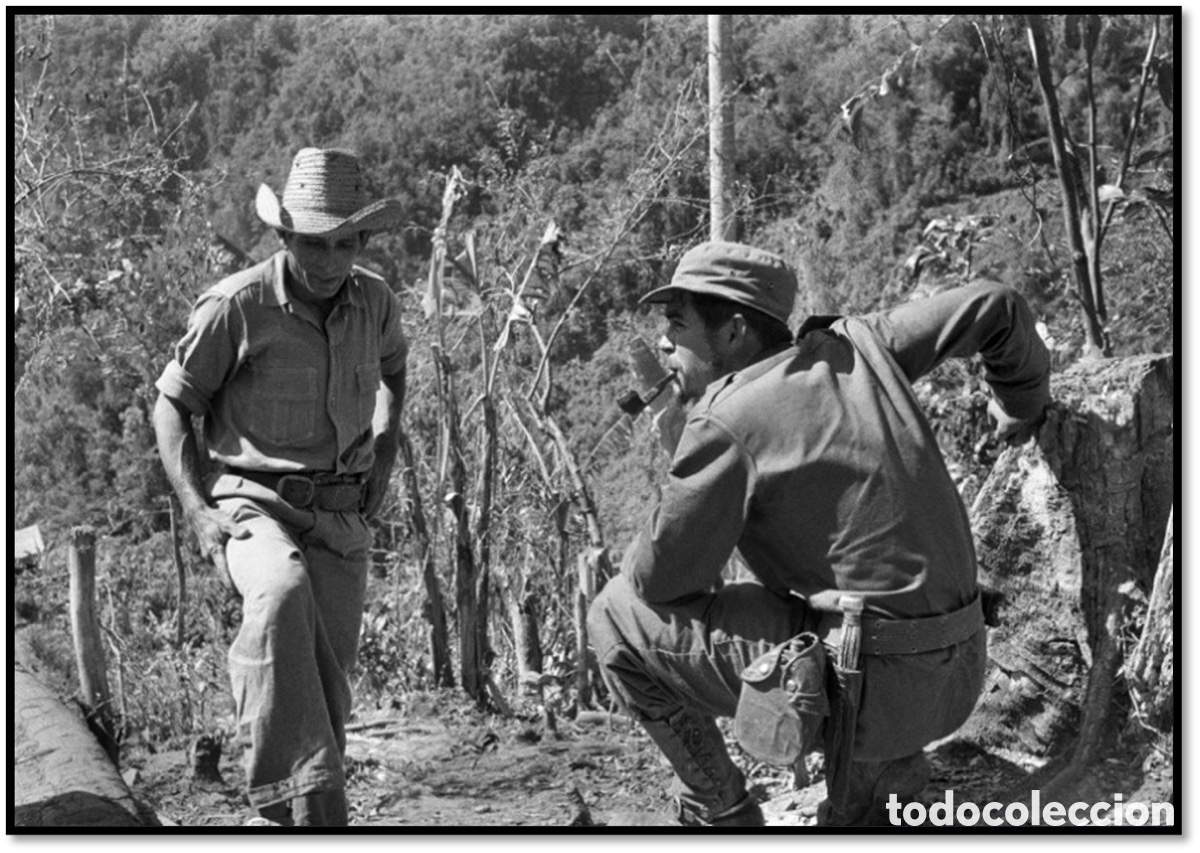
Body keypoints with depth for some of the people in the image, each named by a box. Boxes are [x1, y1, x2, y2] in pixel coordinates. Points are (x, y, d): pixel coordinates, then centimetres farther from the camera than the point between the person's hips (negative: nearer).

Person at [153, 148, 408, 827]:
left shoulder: (376, 302, 2)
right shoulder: (236, 306, -13)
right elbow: (171, 405, -2)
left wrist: (387, 447, 12)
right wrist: (199, 514, -12)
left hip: (341, 516, 5)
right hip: (255, 503, -5)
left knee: (328, 691, 7)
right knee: (282, 597, -38)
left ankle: (287, 821, 28)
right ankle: (302, 802, -40)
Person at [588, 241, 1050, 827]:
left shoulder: (724, 423, -12)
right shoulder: (851, 346, 6)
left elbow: (660, 578, -7)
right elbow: (993, 306, 14)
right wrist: (1023, 401, 32)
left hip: (861, 686, -7)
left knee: (617, 616, 2)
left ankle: (718, 814, 12)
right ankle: (883, 775, 28)